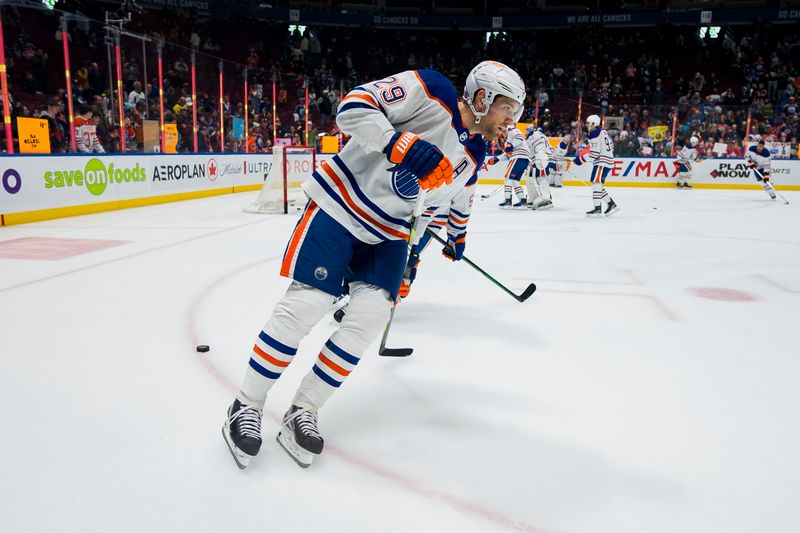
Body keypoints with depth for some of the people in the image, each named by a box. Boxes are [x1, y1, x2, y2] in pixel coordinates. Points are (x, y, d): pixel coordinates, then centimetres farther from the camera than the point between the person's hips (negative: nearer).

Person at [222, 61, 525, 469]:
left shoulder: (473, 157, 10)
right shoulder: (430, 91, -12)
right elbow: (353, 106, -20)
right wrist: (401, 144, -32)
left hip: (388, 233, 7)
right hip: (339, 205, -6)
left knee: (370, 316, -9)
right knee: (305, 305, -11)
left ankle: (303, 413, 6)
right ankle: (246, 407, 7)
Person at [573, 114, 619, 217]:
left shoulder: (595, 136, -17)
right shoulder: (602, 132, 14)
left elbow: (594, 155, -20)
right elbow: (611, 145, 22)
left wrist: (581, 159, -12)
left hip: (602, 163, -10)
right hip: (607, 161, 10)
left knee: (596, 184, -12)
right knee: (598, 185, 14)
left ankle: (597, 209, -15)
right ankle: (611, 204, 16)